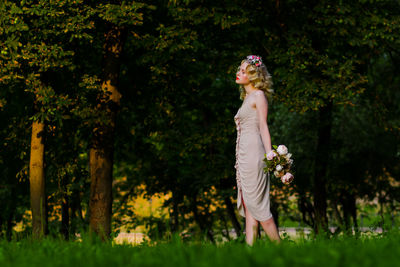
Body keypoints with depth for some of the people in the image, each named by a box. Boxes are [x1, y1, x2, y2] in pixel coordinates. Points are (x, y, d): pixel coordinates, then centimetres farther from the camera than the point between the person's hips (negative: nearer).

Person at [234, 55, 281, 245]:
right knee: (248, 207, 4)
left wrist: (270, 154, -19)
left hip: (254, 152, -9)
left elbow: (263, 126, -11)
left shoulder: (258, 95, -4)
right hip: (243, 154, 9)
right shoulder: (246, 98, 20)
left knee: (257, 204, -9)